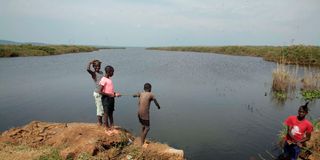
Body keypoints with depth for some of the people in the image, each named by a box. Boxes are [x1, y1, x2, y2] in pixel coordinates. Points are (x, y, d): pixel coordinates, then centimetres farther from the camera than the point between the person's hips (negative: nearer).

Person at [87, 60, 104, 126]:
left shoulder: (101, 72, 11)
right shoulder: (93, 73, -9)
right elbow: (88, 69, -31)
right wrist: (90, 62, -15)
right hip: (97, 93, -7)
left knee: (104, 108, 12)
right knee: (99, 107, 1)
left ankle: (101, 121, 26)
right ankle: (99, 121, 17)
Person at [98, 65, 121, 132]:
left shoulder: (109, 79, 12)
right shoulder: (103, 80, -15)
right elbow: (100, 91, -18)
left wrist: (115, 94, 7)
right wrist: (109, 95, -19)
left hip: (111, 98, 9)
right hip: (106, 98, -9)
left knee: (111, 113, 14)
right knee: (106, 113, 1)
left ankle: (112, 127, 23)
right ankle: (107, 129, 11)